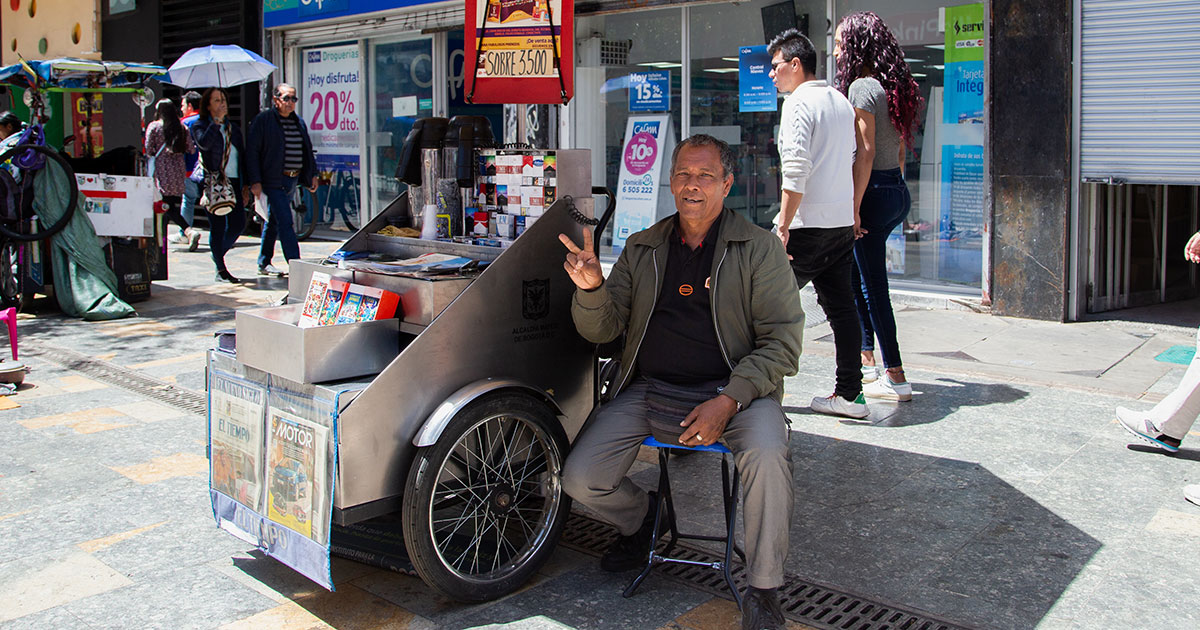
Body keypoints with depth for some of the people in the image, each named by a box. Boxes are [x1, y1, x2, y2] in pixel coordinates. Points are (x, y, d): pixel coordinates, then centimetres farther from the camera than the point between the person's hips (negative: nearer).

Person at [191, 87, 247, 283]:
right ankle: (221, 269, 5)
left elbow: (242, 155, 18)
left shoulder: (233, 128, 18)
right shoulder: (200, 125, 2)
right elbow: (204, 143, -21)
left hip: (233, 182, 5)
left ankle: (218, 253, 28)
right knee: (218, 225, -2)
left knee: (238, 223, 2)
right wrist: (217, 121, -20)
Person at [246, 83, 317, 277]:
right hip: (274, 181, -7)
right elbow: (252, 152, -8)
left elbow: (307, 150, 23)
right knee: (285, 222, -12)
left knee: (273, 221, 16)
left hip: (293, 180, 7)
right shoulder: (263, 120, -6)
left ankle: (264, 264, 25)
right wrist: (255, 181, -14)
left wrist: (312, 174, 15)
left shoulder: (299, 122, 14)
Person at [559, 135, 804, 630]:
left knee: (767, 455, -34)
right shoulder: (642, 249, 13)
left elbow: (781, 340, -4)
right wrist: (591, 288, -15)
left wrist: (727, 401, -18)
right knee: (580, 479, -14)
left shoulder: (758, 248, 2)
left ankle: (763, 590, -11)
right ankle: (641, 520, 23)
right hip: (650, 389, 3)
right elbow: (602, 330, 9)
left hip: (735, 388, -3)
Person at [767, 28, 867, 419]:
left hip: (808, 225, -8)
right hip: (843, 224, 9)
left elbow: (796, 169, -20)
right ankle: (849, 394, 10)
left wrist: (784, 225, -20)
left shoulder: (799, 103, -9)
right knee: (841, 305, 8)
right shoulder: (841, 103, 17)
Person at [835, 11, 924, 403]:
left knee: (873, 286, -3)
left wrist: (854, 208, -17)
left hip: (874, 192, -9)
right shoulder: (895, 87, 13)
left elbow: (866, 153, -18)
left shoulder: (862, 87, -13)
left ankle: (895, 378, 1)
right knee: (857, 275, 19)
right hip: (898, 190, 9)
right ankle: (867, 359, 25)